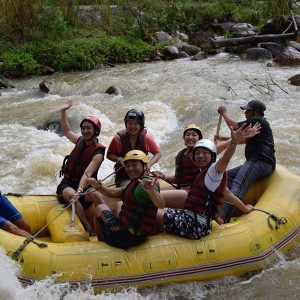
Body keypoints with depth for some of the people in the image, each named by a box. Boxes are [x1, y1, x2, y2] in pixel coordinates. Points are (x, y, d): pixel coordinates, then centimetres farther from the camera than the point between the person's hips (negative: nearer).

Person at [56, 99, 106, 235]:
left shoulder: (97, 153, -12)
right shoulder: (80, 140, 7)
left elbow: (87, 174, -26)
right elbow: (67, 131, 30)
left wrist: (79, 191, -41)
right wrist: (63, 112, 25)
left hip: (84, 185, -4)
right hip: (67, 184, 4)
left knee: (93, 194, -39)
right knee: (71, 194, -33)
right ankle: (89, 229, -37)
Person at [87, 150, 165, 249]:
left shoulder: (146, 183, -19)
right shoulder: (135, 183, 13)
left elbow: (161, 205, -35)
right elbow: (113, 193, 11)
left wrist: (152, 191, -56)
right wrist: (98, 186, -8)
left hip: (126, 236, -9)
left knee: (100, 208, 11)